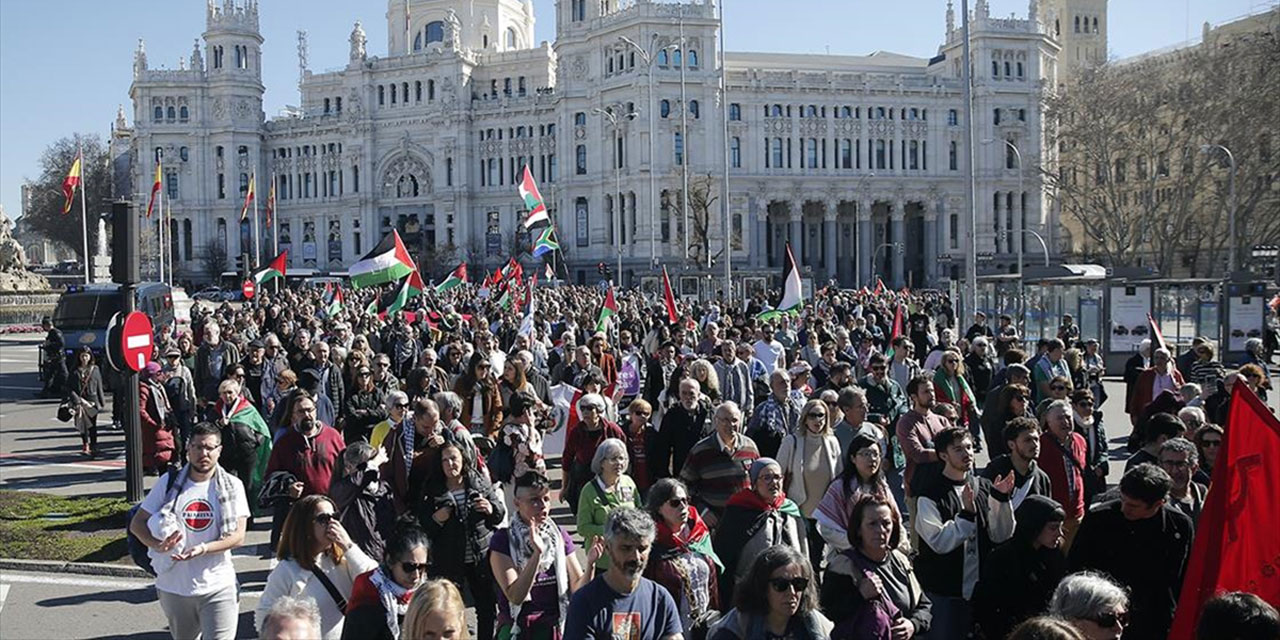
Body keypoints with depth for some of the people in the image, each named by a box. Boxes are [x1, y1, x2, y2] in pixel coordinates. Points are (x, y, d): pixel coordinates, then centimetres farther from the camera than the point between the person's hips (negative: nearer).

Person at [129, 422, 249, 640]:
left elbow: (238, 536, -9)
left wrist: (203, 548, -25)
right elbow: (136, 523, 2)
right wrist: (157, 545, -18)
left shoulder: (231, 486, -3)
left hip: (217, 589, -2)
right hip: (174, 587, 2)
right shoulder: (169, 483, 0)